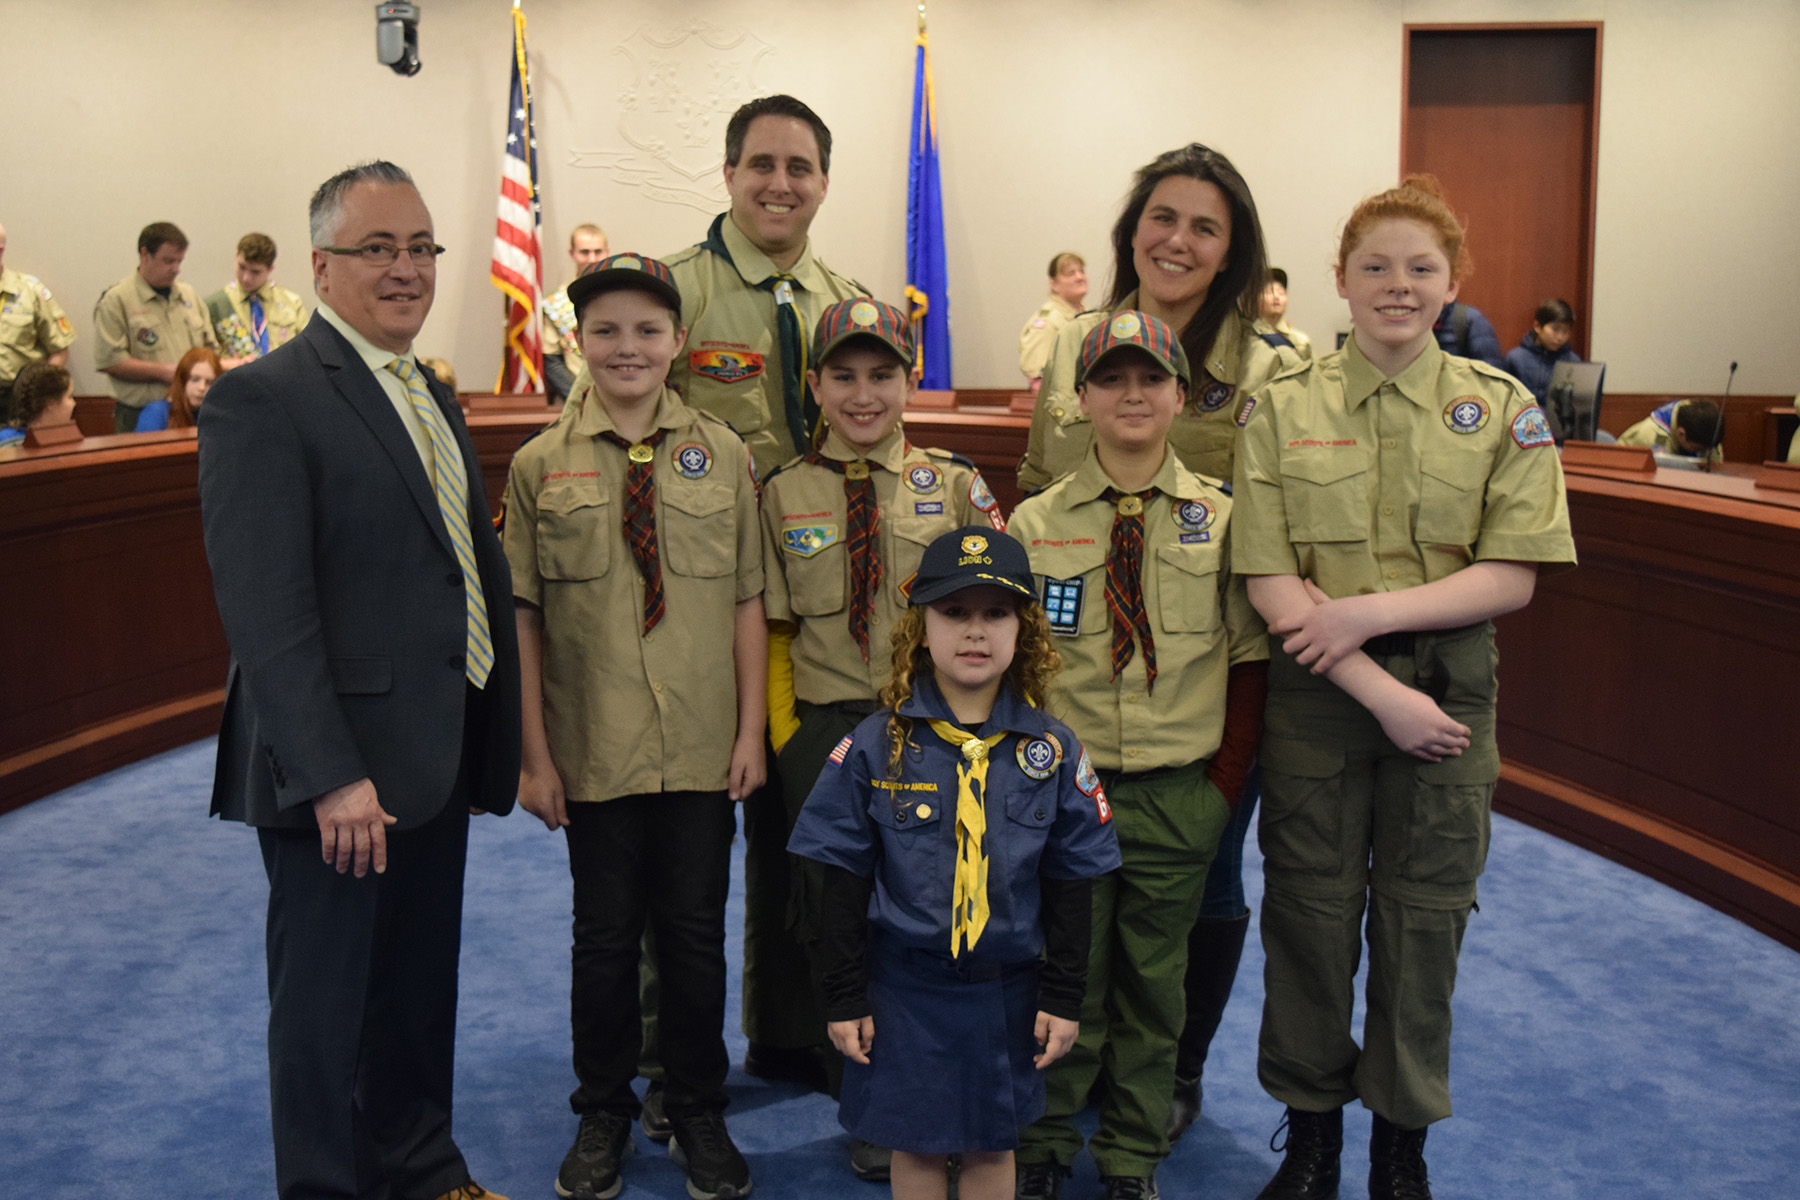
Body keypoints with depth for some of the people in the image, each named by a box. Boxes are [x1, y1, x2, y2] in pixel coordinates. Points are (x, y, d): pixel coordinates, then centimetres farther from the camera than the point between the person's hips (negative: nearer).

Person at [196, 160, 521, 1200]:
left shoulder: (432, 398, 14)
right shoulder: (264, 400, -14)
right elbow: (264, 608, -20)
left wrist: (491, 741, 11)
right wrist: (330, 775, -23)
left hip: (436, 763, 8)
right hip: (339, 773, -8)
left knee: (422, 986, 20)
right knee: (326, 999, 8)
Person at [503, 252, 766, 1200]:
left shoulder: (722, 455, 1)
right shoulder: (540, 466, -2)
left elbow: (747, 604, 3)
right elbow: (523, 619, -2)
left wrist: (751, 732, -1)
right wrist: (535, 754, -4)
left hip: (701, 752, 1)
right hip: (593, 755, 0)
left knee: (696, 936, 10)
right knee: (604, 937, 11)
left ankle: (698, 1116, 29)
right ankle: (602, 1116, 31)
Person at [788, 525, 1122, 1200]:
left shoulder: (1054, 751, -3)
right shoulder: (876, 747, -7)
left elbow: (1069, 885, 3)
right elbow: (845, 882, -3)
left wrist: (1063, 996, 1)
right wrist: (844, 995, -4)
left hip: (1007, 985, 1)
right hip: (905, 984, -1)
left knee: (992, 1144, 14)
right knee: (915, 1144, 12)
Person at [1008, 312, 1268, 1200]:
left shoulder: (1220, 517, 1)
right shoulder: (1034, 523, 0)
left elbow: (1250, 659, 5)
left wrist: (1226, 783, 0)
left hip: (1180, 796, 1)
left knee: (1154, 980, 12)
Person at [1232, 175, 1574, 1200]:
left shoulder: (1504, 410, 1)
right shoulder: (1283, 409, -1)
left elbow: (1511, 577, -5)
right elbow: (1271, 584, -7)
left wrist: (1370, 611, -17)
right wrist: (1380, 692, -15)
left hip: (1449, 686, 0)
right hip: (1318, 692, 0)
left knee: (1424, 919, 9)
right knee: (1311, 914, 8)